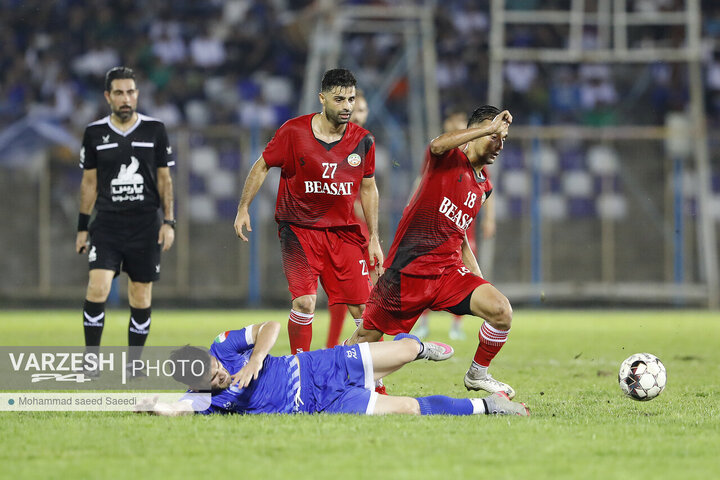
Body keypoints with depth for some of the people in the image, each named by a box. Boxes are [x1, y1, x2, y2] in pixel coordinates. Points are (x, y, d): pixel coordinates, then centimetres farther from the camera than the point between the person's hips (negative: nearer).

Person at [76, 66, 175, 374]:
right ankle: (91, 358, -10)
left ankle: (134, 363, 14)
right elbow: (89, 182, 9)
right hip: (107, 224, 0)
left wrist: (169, 222, -2)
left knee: (141, 297, 2)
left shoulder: (155, 130, 2)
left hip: (146, 226, 0)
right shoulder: (95, 133, 3)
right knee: (97, 288, -16)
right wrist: (82, 228, 7)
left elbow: (164, 179, 6)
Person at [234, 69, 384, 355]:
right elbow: (262, 167, 4)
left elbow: (368, 188, 12)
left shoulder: (363, 141, 0)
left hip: (344, 230, 3)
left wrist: (373, 238, 11)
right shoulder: (294, 132, -9)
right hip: (298, 228, -3)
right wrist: (243, 208, 0)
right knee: (304, 302, -17)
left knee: (363, 308, -2)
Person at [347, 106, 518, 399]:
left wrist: (479, 280, 20)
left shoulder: (483, 186, 15)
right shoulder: (449, 158, -5)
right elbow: (437, 145, -33)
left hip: (449, 271, 5)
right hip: (409, 270, -5)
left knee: (501, 311, -17)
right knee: (367, 336, 2)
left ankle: (477, 374, 7)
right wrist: (490, 128, -29)